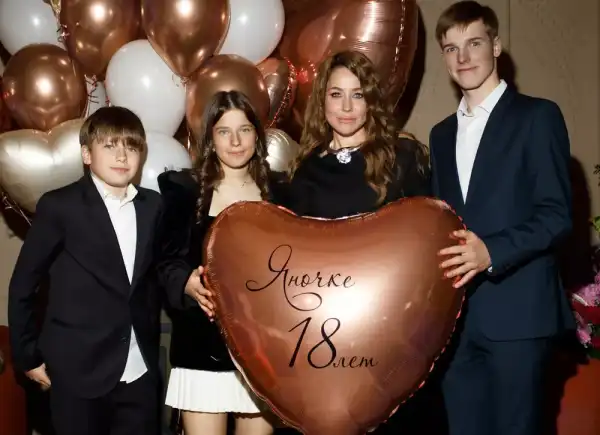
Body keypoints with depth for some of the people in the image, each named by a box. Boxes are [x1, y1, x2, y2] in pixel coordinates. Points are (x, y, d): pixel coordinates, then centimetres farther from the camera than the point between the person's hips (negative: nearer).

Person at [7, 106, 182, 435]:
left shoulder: (153, 206, 6)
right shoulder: (59, 206, -6)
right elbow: (23, 284, -2)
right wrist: (28, 356, -1)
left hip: (141, 371, 4)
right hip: (79, 371, -3)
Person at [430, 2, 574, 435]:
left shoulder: (537, 116, -2)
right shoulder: (443, 134, 17)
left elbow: (557, 214, -10)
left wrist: (492, 252, -24)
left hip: (516, 309, -5)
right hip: (455, 311, 6)